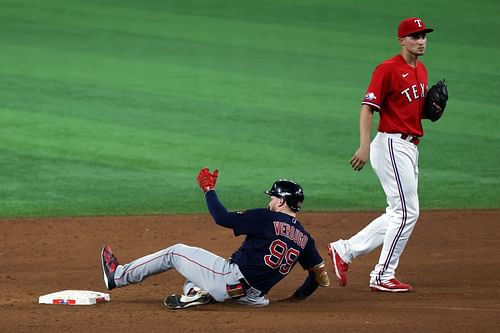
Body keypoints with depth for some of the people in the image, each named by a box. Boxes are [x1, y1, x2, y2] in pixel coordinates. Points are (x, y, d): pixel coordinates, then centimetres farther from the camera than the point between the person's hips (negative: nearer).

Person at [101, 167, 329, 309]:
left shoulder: (267, 218, -12)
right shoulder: (304, 238, 6)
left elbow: (222, 218, -14)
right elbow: (321, 276, 5)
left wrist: (209, 189, 1)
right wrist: (297, 298, 19)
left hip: (230, 278, -7)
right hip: (252, 296, 7)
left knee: (175, 252, 11)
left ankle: (118, 276, 21)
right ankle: (195, 292, 2)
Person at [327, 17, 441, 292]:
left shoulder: (421, 70, 15)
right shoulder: (388, 69, -11)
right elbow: (368, 107, -16)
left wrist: (433, 109, 2)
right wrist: (364, 146, -26)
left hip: (410, 147, 9)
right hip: (392, 144, -9)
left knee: (398, 214, 12)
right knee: (407, 211, -10)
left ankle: (344, 250, 19)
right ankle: (383, 277, -2)